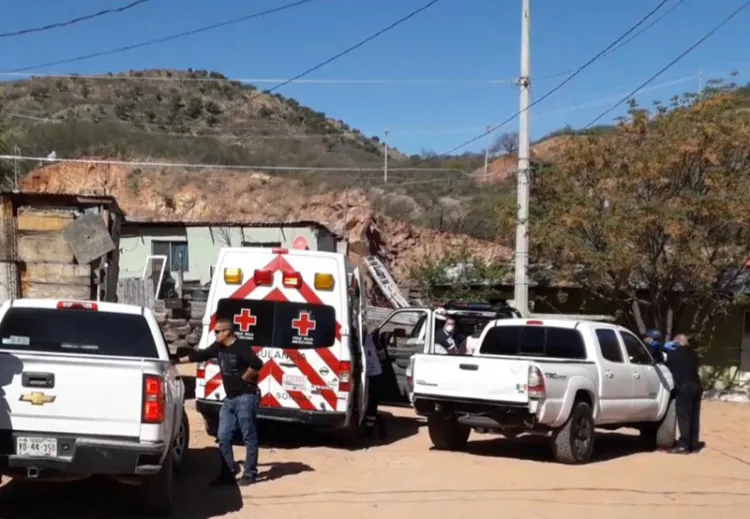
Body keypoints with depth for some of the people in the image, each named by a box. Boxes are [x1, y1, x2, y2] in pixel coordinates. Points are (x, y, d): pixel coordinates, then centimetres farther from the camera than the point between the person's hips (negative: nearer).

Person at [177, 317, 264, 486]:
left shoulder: (242, 347, -17)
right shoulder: (218, 347, 9)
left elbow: (257, 364, -30)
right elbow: (199, 355, 21)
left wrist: (244, 379, -17)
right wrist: (178, 361, 25)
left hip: (245, 397, -9)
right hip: (229, 398, 9)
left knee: (249, 437, 0)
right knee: (223, 437, 8)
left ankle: (250, 473, 6)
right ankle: (228, 473, 15)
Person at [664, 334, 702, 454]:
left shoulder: (674, 353, -1)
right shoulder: (692, 353, 18)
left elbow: (668, 367, 7)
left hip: (684, 387, -7)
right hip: (696, 386, 7)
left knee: (684, 417, -6)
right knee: (694, 417, 9)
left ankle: (684, 445, -10)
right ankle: (694, 445, 13)